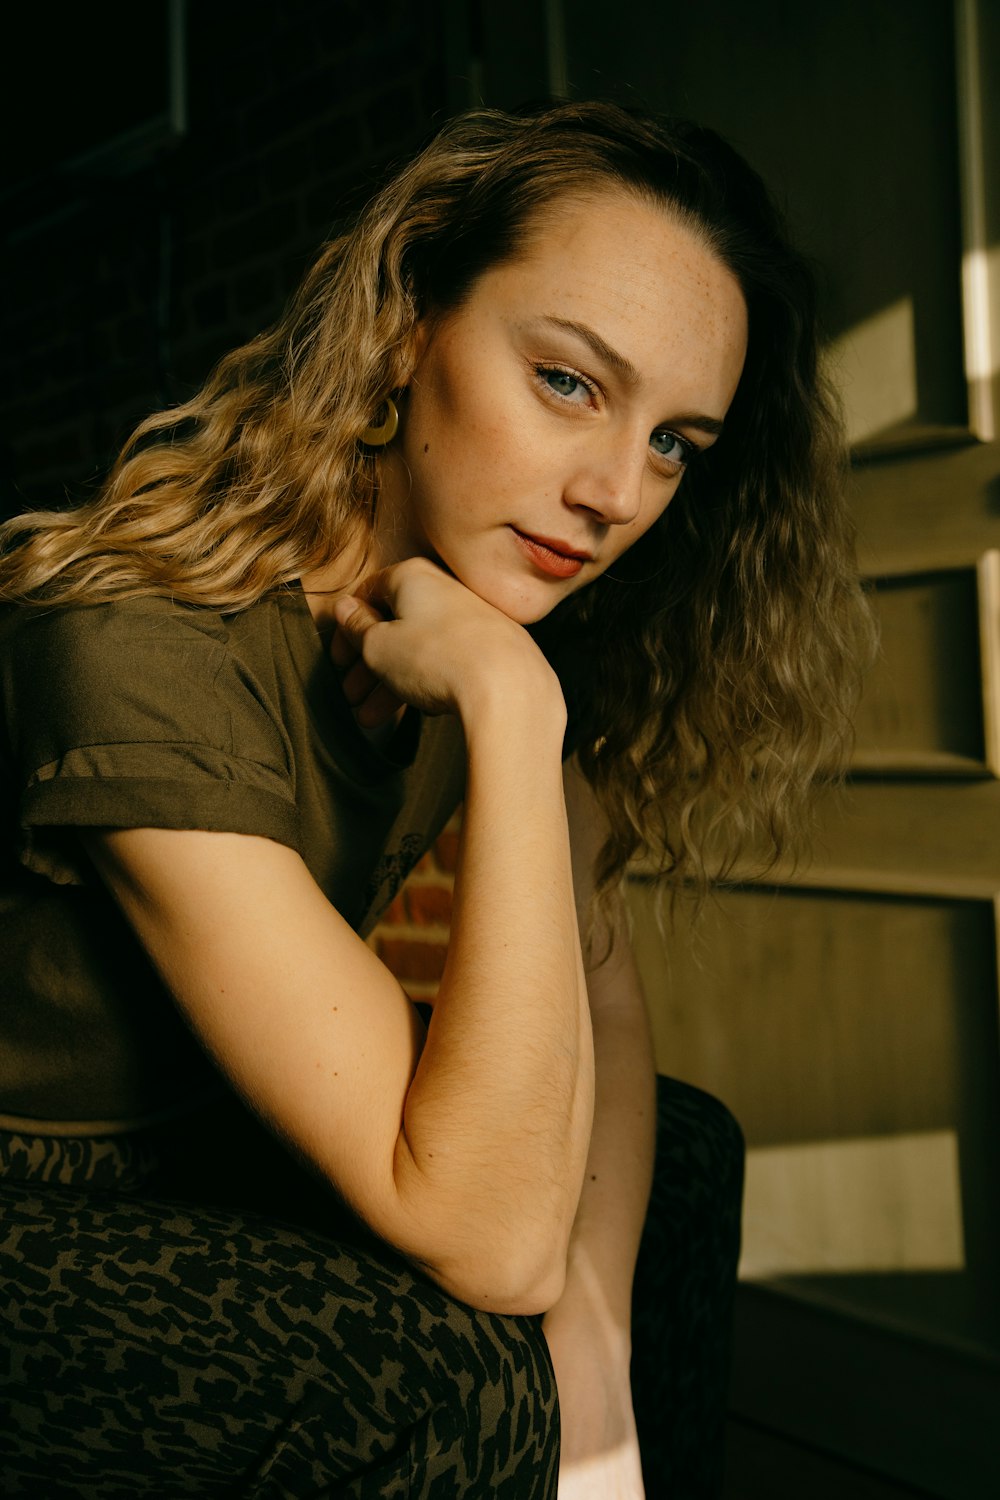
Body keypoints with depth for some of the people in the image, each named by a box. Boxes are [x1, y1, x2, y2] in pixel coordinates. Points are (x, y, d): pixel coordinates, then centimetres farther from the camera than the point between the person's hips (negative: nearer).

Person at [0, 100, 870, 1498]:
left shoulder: (498, 608, -7)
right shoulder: (147, 654, -31)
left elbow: (596, 985, 2)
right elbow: (491, 1245, -33)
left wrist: (593, 1314, -13)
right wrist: (508, 706, -36)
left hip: (200, 1160, 7)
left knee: (683, 1149, 5)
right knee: (444, 1373, -29)